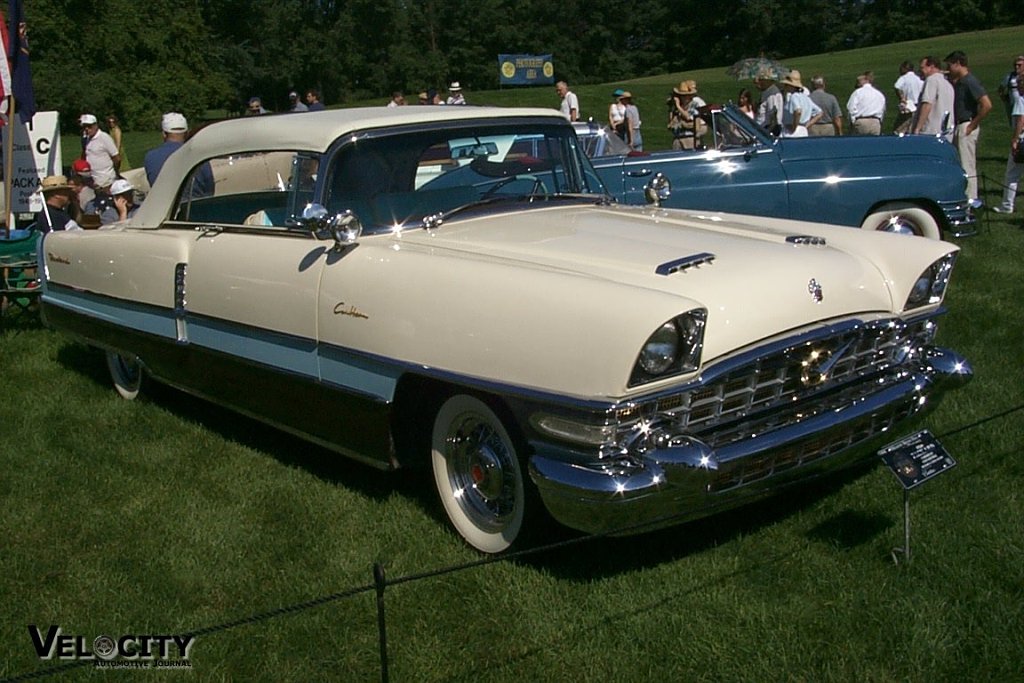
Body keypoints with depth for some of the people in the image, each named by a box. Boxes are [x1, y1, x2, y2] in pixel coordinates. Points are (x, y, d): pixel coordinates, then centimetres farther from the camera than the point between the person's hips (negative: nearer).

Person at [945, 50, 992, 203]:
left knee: (967, 165, -6)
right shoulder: (957, 82, 14)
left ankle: (971, 198, -1)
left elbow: (987, 105, -22)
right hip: (958, 126, 10)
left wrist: (973, 124, -17)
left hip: (967, 126, -10)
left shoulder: (970, 81, -15)